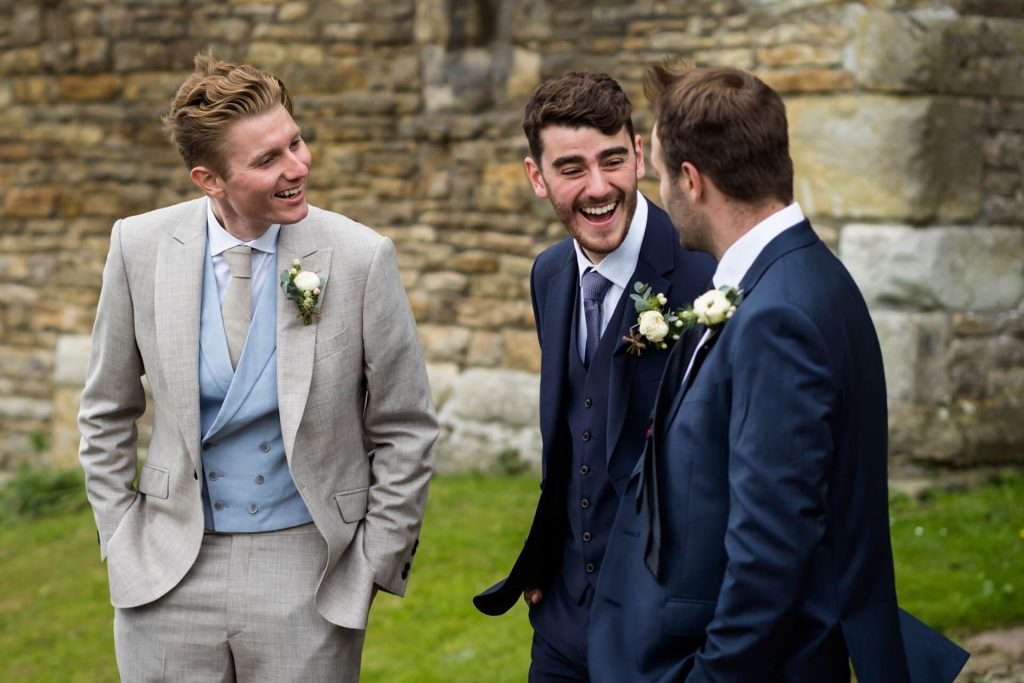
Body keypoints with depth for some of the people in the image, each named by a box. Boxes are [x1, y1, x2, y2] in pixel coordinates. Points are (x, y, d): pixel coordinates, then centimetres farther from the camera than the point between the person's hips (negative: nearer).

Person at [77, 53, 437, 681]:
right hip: (171, 572, 2)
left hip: (308, 574, -1)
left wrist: (371, 568, -2)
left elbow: (405, 434, -1)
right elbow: (107, 413, 9)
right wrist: (120, 539, 6)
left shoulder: (361, 258, -10)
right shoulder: (140, 247, -4)